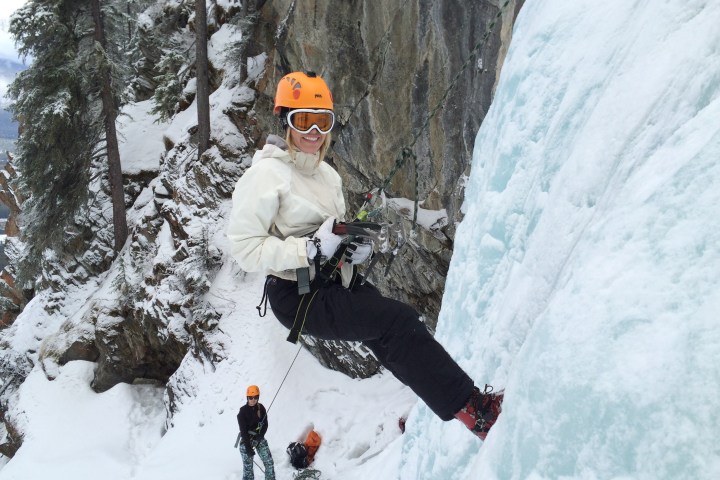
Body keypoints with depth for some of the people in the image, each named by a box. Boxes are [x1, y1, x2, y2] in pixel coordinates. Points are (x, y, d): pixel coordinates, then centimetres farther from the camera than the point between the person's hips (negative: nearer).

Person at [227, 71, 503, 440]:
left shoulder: (326, 173, 13)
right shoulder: (266, 174, -13)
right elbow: (246, 249, -18)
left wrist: (357, 247, 0)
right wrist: (312, 249, -26)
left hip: (338, 284, 8)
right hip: (299, 297, -8)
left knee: (396, 345, -4)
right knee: (398, 320, -19)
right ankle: (472, 407, -10)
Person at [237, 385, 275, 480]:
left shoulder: (261, 408, -1)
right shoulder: (243, 411, -12)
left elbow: (265, 425, 1)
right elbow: (243, 431, -13)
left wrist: (260, 436, -17)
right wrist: (248, 447, -17)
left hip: (259, 439, 4)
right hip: (247, 440, -4)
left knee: (269, 462, 1)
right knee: (248, 466, -5)